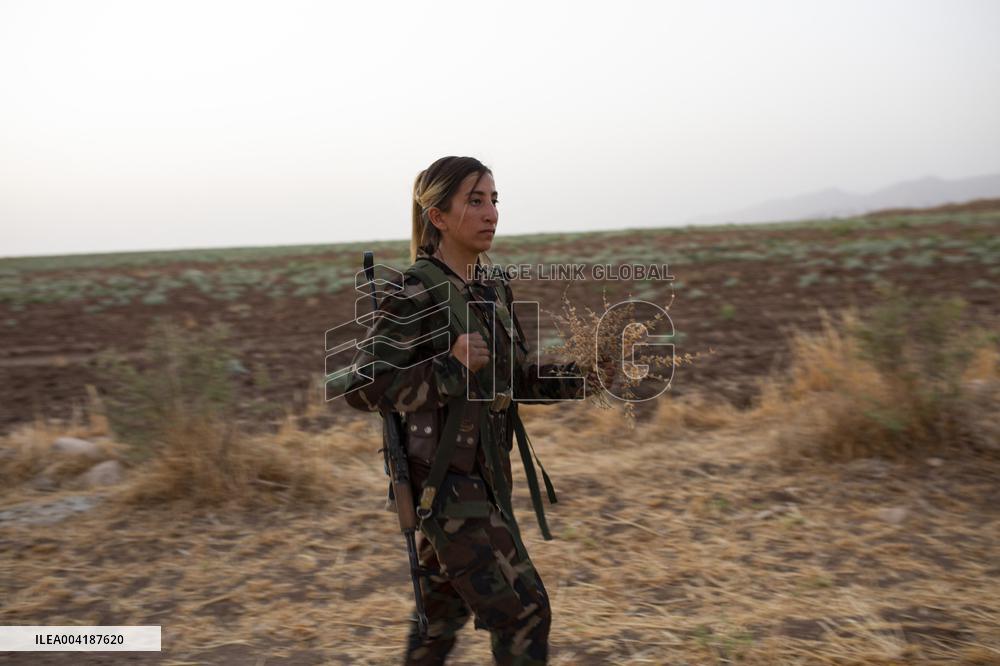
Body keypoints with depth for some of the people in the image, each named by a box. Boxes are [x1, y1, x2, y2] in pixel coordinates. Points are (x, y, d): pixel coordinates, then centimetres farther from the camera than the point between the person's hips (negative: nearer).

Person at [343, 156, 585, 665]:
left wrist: (578, 376, 0)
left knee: (443, 610, 20)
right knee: (523, 612, -3)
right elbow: (361, 388, -19)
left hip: (484, 475, 8)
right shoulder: (413, 294, -16)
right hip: (444, 480, -8)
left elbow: (513, 380, 14)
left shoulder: (493, 289, 7)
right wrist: (449, 366, -25)